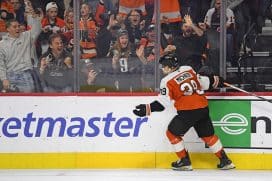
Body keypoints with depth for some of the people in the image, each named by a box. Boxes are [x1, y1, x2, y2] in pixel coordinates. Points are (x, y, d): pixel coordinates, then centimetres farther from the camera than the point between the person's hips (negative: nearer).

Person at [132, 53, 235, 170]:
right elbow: (203, 82, 19)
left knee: (172, 133, 11)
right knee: (208, 135, 20)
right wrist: (216, 81, 35)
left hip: (188, 111, -6)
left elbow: (162, 103, -10)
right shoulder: (188, 70, 9)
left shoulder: (167, 81, -6)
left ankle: (185, 162, 10)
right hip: (203, 108, 6)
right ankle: (225, 161, 21)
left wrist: (147, 109, -9)